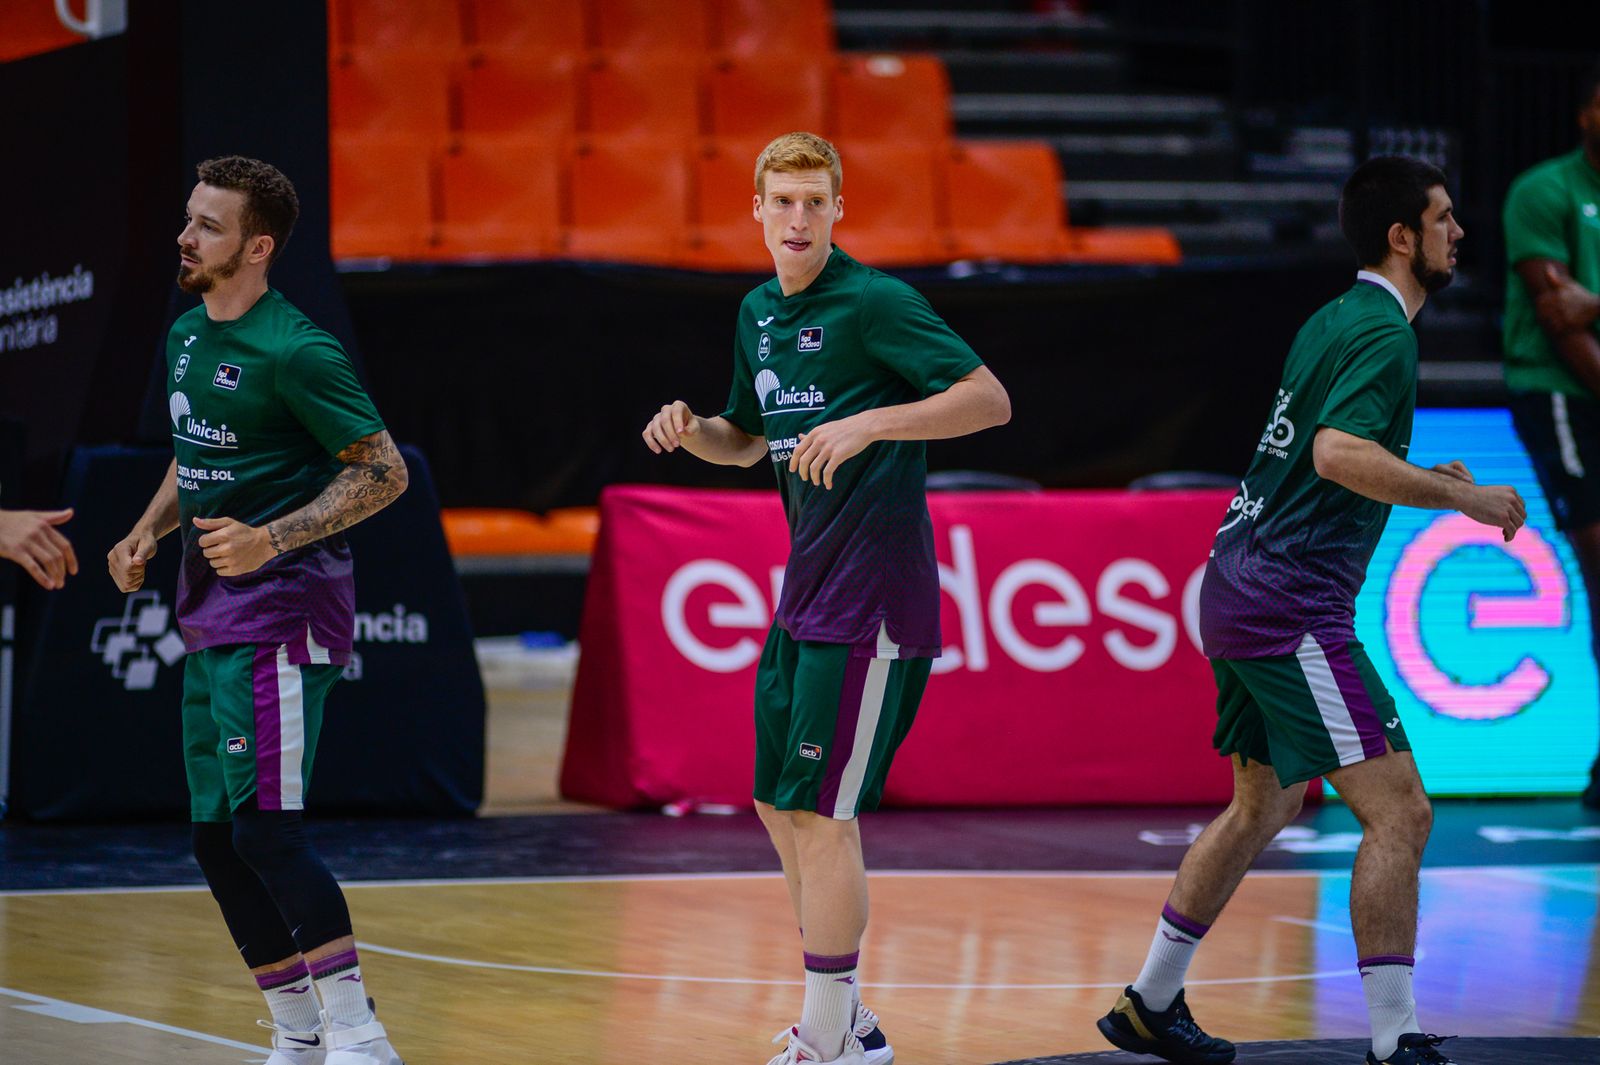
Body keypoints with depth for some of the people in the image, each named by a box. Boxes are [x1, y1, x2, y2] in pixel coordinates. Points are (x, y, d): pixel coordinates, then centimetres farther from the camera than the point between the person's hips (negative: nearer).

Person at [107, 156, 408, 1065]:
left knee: (265, 827, -16)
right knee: (216, 836, 9)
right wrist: (149, 531, 10)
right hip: (212, 616, 9)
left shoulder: (294, 352, -15)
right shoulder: (187, 336, 12)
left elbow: (385, 472, -14)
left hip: (281, 610, -9)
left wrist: (270, 539, -21)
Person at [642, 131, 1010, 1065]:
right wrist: (689, 429, 5)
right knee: (780, 805, 13)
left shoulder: (874, 302, -12)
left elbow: (990, 400, -18)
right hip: (807, 593, 9)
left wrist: (869, 424, -28)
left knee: (819, 812, -8)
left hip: (869, 600, -9)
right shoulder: (758, 313, 13)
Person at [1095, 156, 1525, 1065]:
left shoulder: (1332, 321, 16)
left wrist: (1421, 483, 17)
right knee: (1400, 810, -11)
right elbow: (1339, 453, -28)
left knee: (1266, 804, 23)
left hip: (1241, 585, 11)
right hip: (1292, 606, -11)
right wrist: (1465, 498, -21)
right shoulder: (1382, 332, -13)